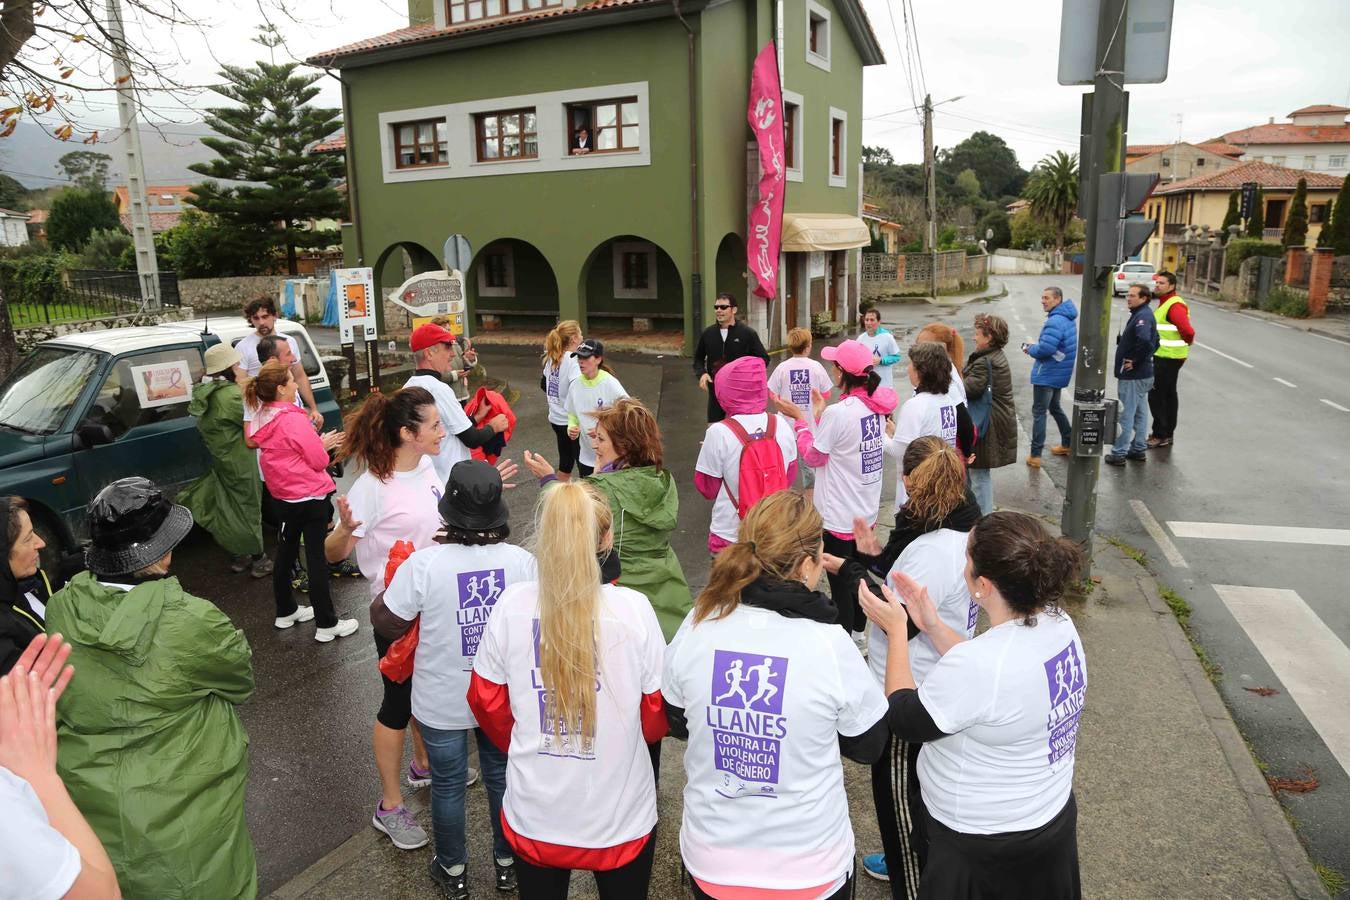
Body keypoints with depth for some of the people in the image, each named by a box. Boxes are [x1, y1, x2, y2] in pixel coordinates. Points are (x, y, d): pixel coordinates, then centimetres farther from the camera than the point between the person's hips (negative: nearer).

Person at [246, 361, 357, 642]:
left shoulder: (264, 418, 4)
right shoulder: (293, 419, -20)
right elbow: (319, 461, -16)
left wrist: (318, 443, 7)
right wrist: (323, 445, 3)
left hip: (284, 497, 8)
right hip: (311, 497, -8)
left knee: (286, 553, 19)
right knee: (317, 559, -2)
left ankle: (286, 612, 34)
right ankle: (326, 624, 4)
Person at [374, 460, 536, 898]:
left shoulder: (424, 563, -25)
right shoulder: (522, 560, -18)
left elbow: (386, 623, -14)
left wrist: (389, 588, 4)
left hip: (442, 703, -2)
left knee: (448, 784, 20)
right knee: (503, 777, 22)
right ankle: (507, 863, 41)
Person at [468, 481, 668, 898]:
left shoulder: (512, 605, -14)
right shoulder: (633, 608, -20)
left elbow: (486, 701, -1)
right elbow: (657, 715, -9)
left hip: (535, 815, 2)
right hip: (620, 815, -1)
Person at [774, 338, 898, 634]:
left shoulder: (838, 413, -25)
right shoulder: (876, 407, -1)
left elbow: (813, 456, -12)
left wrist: (799, 418, -2)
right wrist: (820, 414, 11)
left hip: (839, 518, -8)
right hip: (866, 511, 8)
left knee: (840, 586, 6)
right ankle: (858, 633, 40)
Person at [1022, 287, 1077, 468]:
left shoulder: (1055, 321, -23)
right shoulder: (1067, 318, 10)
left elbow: (1045, 349, -29)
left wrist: (1030, 349, -10)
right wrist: (1035, 347, 5)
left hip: (1046, 375, -10)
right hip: (1059, 374, 10)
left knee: (1039, 413, -3)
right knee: (1054, 408, 25)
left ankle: (1035, 456, 0)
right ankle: (1067, 444, 34)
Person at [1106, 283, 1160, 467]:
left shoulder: (1142, 317, -18)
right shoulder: (1142, 314, 13)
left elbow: (1145, 341, -35)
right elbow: (1154, 342, 21)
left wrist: (1134, 361, -23)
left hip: (1132, 375, -11)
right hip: (1142, 374, 11)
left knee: (1126, 414, -4)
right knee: (1139, 412, 17)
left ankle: (1119, 453, 1)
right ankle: (1139, 449, 27)